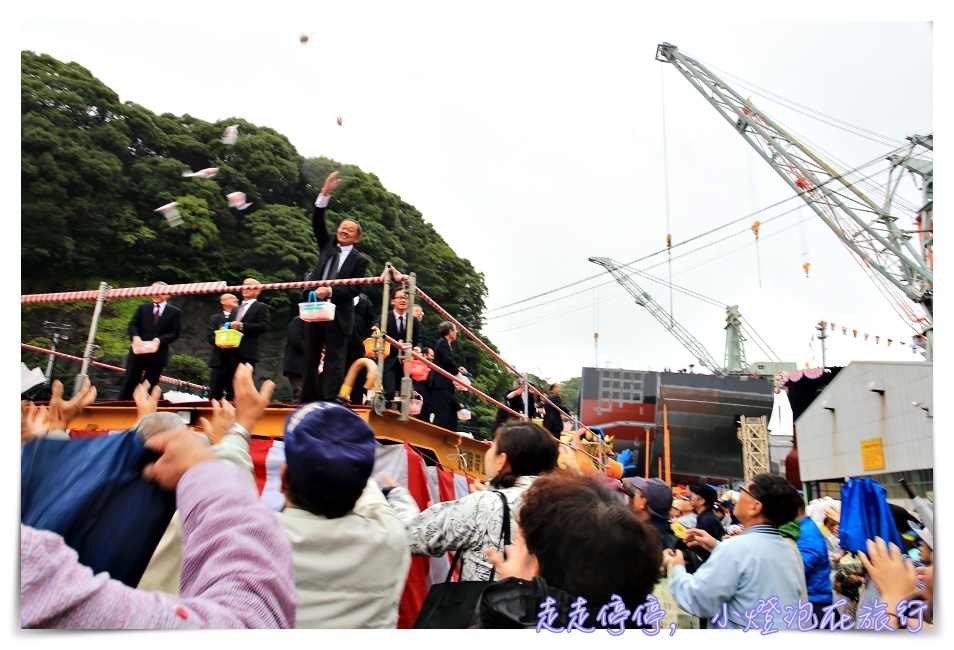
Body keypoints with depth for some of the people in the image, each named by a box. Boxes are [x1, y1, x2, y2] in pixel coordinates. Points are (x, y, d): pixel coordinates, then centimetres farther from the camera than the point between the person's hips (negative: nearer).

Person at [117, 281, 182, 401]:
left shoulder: (175, 312, 4)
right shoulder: (143, 307, 13)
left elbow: (175, 333, -2)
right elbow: (133, 324, 4)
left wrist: (160, 340, -20)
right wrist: (135, 336, -18)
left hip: (157, 355, -2)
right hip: (138, 352, 2)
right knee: (128, 384, -1)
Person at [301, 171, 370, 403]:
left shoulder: (359, 259, 1)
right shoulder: (328, 244, 13)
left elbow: (355, 288, -7)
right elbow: (317, 222, 3)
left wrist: (330, 292, -20)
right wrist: (325, 193, -8)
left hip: (339, 312, -5)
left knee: (334, 357, -5)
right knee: (311, 355, 8)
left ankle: (329, 399, -5)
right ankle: (308, 398, 14)